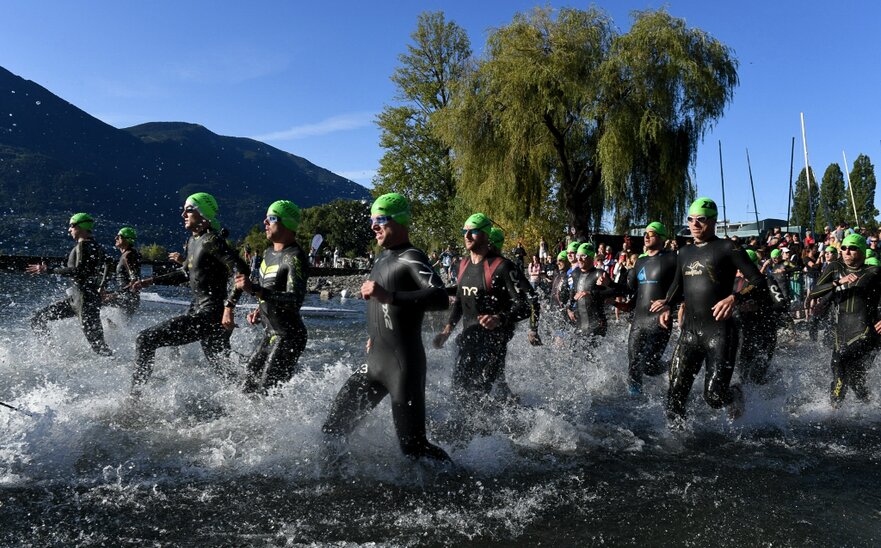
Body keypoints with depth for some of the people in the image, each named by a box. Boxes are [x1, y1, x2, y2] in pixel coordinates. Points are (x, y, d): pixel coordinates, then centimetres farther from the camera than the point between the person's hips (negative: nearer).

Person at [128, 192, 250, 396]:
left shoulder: (211, 240, -14)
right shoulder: (193, 240, 14)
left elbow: (242, 271, -23)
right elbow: (185, 274, 27)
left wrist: (229, 306, -28)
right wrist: (150, 281, 19)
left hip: (210, 314, -10)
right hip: (199, 310, 10)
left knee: (145, 339, -8)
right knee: (225, 371, 15)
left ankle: (135, 397, 1)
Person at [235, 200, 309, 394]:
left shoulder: (294, 258, -19)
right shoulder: (269, 253, 10)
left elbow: (295, 300, -31)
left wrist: (254, 289, -35)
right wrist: (260, 310, 7)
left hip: (289, 337, -9)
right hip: (270, 334, 9)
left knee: (266, 391, -10)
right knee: (249, 388, 16)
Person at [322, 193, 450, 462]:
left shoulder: (412, 258, -12)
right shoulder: (382, 259, 15)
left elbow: (440, 298, -30)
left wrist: (388, 296, -35)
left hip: (404, 366, -8)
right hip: (374, 364, 8)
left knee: (413, 446, -3)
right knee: (332, 431, 7)